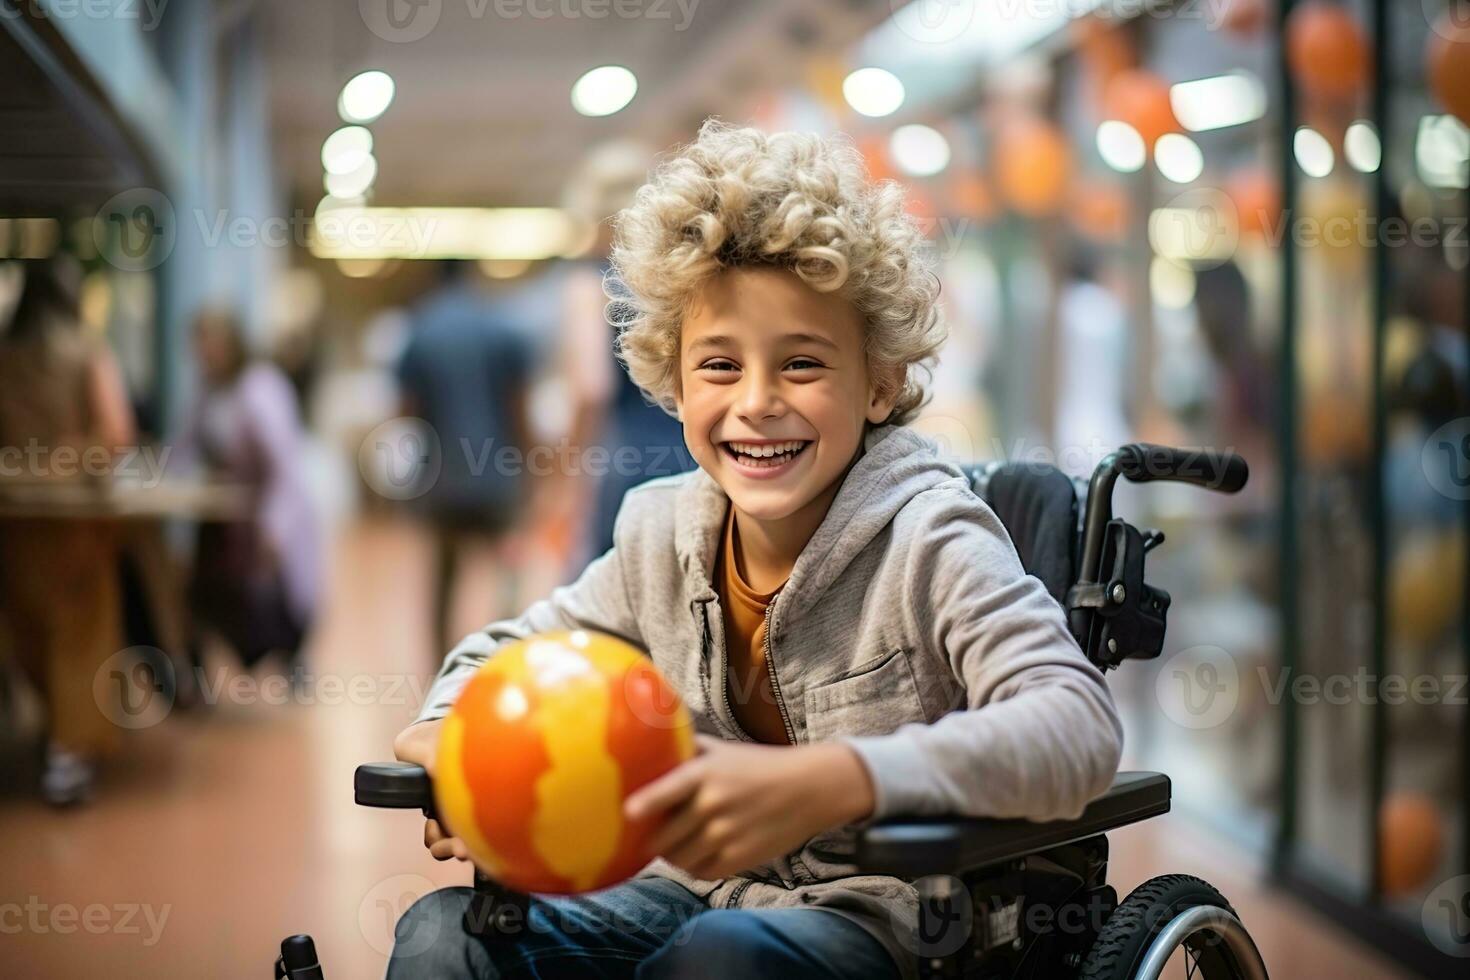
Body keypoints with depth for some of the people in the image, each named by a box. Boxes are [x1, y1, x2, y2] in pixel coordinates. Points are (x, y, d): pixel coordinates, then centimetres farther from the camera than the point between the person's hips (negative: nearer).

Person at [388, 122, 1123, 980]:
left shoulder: (926, 536, -16)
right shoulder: (662, 530, 2)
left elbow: (1081, 725, -30)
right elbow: (508, 653, 17)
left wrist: (824, 783, -43)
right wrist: (446, 737, -9)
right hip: (695, 897, 6)